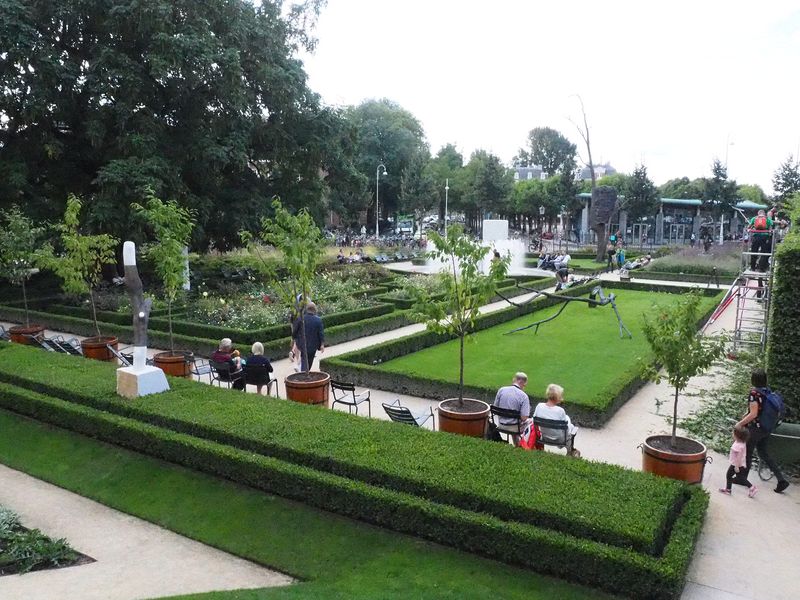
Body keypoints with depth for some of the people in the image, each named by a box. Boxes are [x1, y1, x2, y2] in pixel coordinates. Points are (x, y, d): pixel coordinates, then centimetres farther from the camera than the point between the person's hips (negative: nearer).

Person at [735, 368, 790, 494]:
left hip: (755, 428, -7)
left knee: (747, 453, 9)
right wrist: (746, 416, 20)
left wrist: (740, 423, -11)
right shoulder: (768, 391, 3)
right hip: (766, 428, 7)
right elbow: (762, 410, 13)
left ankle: (742, 478, 22)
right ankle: (781, 479, 11)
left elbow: (753, 414, -22)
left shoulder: (754, 392, -20)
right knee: (764, 454, 17)